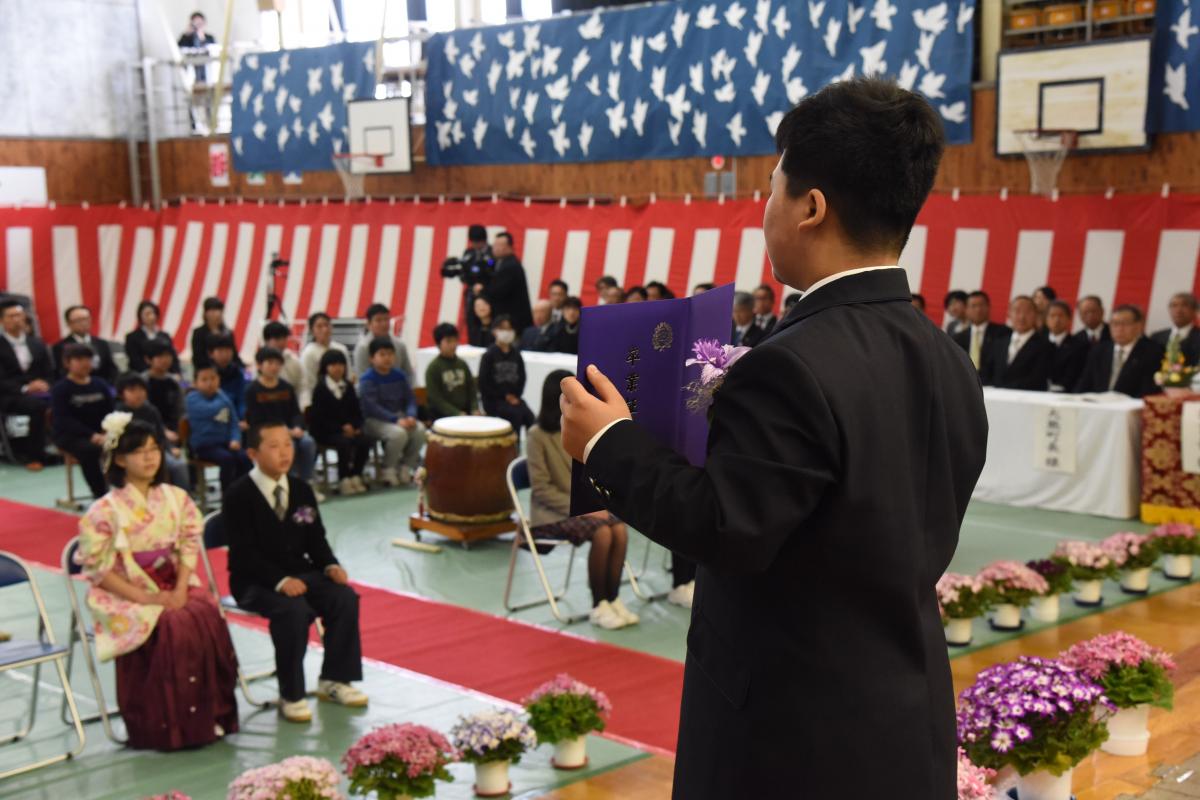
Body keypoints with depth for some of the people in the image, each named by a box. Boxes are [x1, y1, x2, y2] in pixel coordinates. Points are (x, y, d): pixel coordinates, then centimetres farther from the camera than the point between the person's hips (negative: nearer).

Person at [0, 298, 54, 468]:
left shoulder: (37, 344, 19)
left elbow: (50, 374, 16)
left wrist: (45, 384, -7)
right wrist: (25, 388, -21)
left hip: (39, 392, 4)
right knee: (37, 405, -37)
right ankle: (34, 455, -28)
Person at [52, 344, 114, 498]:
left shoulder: (100, 386, 12)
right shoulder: (61, 389, -3)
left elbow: (110, 413, 10)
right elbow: (64, 420, -13)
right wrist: (91, 435, -25)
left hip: (99, 434, 5)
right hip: (69, 435, -4)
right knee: (89, 449, -37)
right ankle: (101, 495, -30)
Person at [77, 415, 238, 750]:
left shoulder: (176, 498, 5)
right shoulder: (106, 510, -9)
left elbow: (189, 546, 6)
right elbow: (97, 567, -10)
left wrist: (181, 589, -11)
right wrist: (144, 597, -17)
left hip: (174, 588, 4)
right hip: (126, 595, -4)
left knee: (208, 618, -25)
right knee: (172, 627, -32)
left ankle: (210, 716, -14)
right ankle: (168, 726, -19)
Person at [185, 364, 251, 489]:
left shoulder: (224, 397, 13)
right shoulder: (193, 398, -6)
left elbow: (234, 422, 12)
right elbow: (212, 410, -24)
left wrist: (235, 440, -8)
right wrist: (220, 396, -3)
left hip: (225, 443, 5)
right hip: (204, 445, -5)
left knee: (244, 458, -22)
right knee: (228, 458, -30)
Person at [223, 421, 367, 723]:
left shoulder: (301, 490, 8)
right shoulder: (238, 496, -10)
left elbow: (315, 539, 12)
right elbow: (245, 554, -17)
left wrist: (330, 565, -10)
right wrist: (280, 581, -30)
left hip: (299, 573, 6)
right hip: (254, 582, -6)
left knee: (345, 597, -19)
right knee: (294, 609, -34)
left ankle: (334, 680, -3)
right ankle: (291, 696, -20)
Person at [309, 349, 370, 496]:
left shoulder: (348, 387, 16)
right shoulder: (320, 389, 1)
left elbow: (357, 411, 16)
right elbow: (319, 417, -6)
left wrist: (355, 426, -6)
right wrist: (341, 428, -17)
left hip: (349, 429, 5)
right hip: (326, 432, -4)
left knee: (364, 441, -24)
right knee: (344, 443, -33)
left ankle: (355, 476, -10)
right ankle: (344, 481, -22)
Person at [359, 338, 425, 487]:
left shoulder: (399, 376, 9)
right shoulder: (367, 379, -10)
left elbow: (410, 398, 5)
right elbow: (372, 407, -19)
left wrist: (411, 416, -16)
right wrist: (396, 420, -27)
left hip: (399, 416, 6)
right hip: (374, 420, -6)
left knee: (420, 430, -21)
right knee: (399, 433, -33)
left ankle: (405, 467, -2)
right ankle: (387, 471, -10)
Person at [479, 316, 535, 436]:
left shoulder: (516, 354, 12)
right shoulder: (489, 355, -3)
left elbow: (522, 378, 13)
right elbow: (483, 383, -6)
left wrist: (516, 395, -4)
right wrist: (504, 396, -10)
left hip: (513, 397, 4)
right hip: (493, 399, -4)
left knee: (529, 416, -23)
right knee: (516, 414, -29)